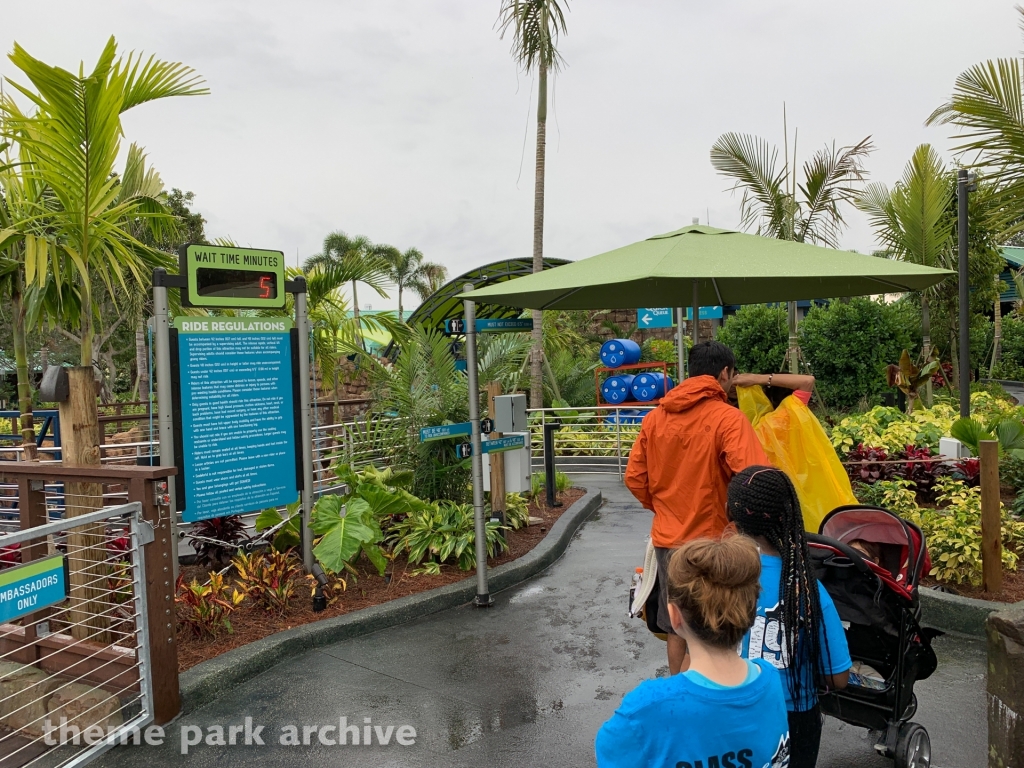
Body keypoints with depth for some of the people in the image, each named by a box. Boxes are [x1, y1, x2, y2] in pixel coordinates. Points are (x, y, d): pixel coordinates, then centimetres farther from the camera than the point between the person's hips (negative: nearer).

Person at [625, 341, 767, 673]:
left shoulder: (655, 417, 2)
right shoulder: (728, 418, -15)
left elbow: (634, 478, 5)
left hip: (666, 538, 5)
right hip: (711, 540, -5)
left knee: (676, 628, 19)